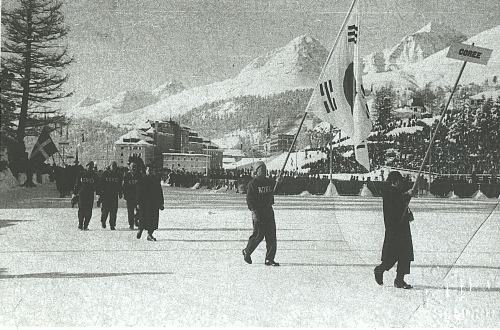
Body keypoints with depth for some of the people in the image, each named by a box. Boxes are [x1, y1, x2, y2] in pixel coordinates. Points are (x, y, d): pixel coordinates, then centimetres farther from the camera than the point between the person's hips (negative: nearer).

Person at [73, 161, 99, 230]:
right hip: (82, 194, -1)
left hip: (90, 195, 1)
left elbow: (97, 185, 7)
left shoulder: (94, 175, 7)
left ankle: (85, 226, 3)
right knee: (81, 209, -6)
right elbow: (77, 183, 8)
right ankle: (80, 224, 4)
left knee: (88, 211, -2)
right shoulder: (81, 174, 4)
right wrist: (74, 193, 6)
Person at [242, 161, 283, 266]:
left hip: (269, 211, 7)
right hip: (258, 212, -6)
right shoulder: (253, 183, -7)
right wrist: (253, 211, -22)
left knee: (271, 236, 2)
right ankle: (247, 252, 19)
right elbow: (249, 198, -12)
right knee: (258, 235, -5)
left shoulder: (269, 182, 14)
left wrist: (277, 183, 1)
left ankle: (269, 259, 6)